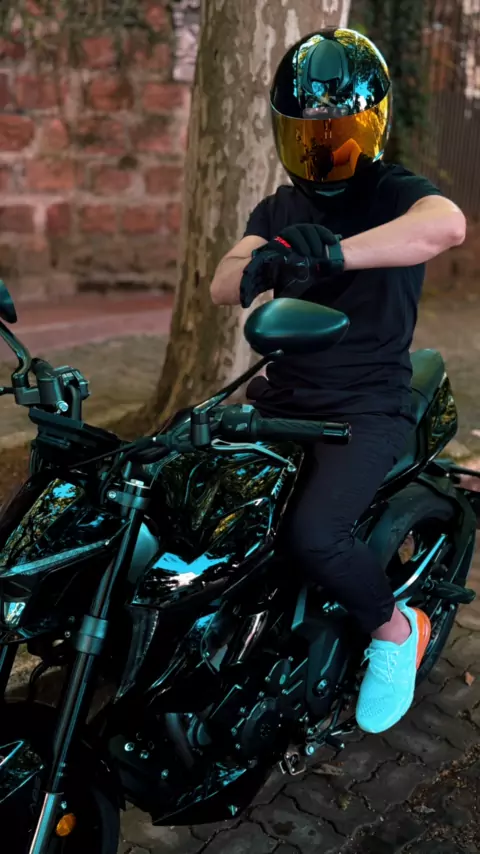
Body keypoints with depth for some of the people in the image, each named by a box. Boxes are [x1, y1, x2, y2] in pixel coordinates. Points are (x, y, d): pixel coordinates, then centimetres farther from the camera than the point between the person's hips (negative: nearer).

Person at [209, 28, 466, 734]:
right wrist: (260, 266, -28)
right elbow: (222, 286, -4)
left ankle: (396, 628, 5)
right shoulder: (280, 208, 12)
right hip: (281, 397, 6)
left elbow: (448, 225, -31)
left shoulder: (393, 192, -5)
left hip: (367, 409, -6)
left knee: (316, 533, -25)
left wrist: (334, 253, -44)